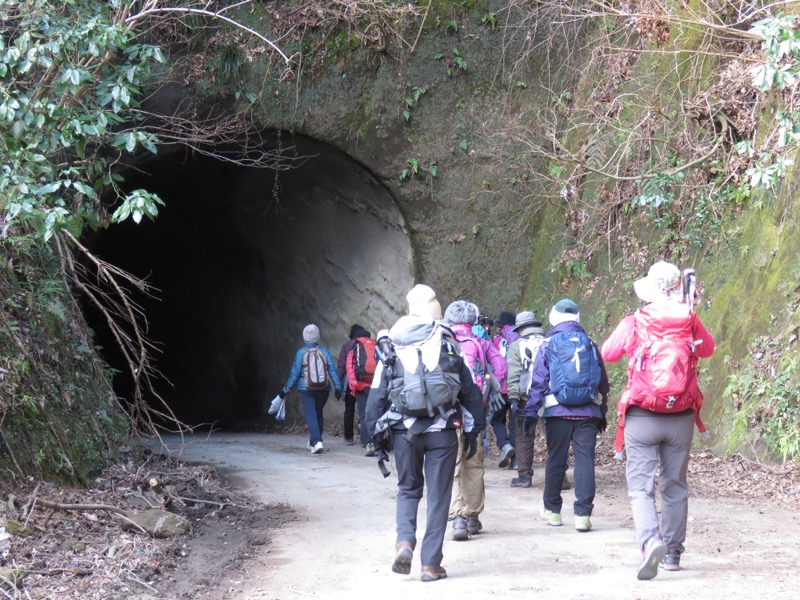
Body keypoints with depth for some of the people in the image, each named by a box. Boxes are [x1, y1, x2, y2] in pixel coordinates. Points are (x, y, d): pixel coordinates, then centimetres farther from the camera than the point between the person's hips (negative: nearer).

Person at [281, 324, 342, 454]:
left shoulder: (301, 353, -6)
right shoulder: (324, 351, 0)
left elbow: (294, 373, -4)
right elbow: (333, 370, -2)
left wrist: (286, 389, 5)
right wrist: (337, 387, 2)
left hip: (306, 389, -3)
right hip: (323, 389, 3)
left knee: (311, 415, -5)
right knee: (318, 414, 18)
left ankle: (317, 442, -21)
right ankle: (313, 442, 30)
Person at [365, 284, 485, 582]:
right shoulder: (449, 347, 2)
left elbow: (378, 394, 2)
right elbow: (470, 391, 4)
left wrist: (376, 434, 9)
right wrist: (473, 430, 12)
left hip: (404, 431, 1)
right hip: (442, 431, -1)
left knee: (408, 489, 19)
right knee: (438, 496, 6)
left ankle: (404, 542, -5)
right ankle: (431, 564, 4)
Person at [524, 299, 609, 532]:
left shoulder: (548, 344, 1)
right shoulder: (590, 345, 9)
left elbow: (538, 380, -2)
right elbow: (603, 383, 15)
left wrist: (530, 412, 1)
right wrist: (602, 413, 23)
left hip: (558, 412, -1)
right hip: (588, 414, 1)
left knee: (555, 460, 10)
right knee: (585, 460, -1)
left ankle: (552, 509, 20)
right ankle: (583, 514, -7)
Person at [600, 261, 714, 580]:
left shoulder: (633, 324, -9)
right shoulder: (690, 323, -4)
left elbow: (607, 352, 8)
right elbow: (708, 349, 17)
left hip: (642, 419, -3)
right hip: (681, 419, 3)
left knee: (641, 486, -2)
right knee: (675, 486, 15)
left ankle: (650, 540, -25)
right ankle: (672, 552, 21)